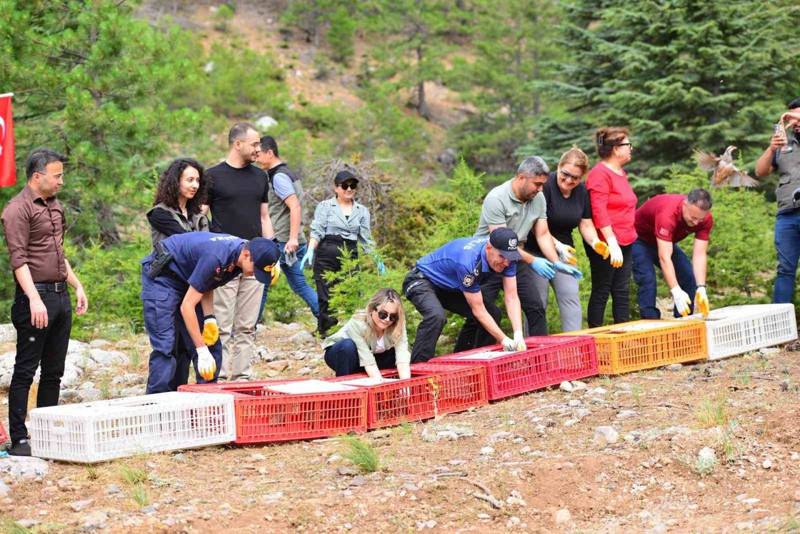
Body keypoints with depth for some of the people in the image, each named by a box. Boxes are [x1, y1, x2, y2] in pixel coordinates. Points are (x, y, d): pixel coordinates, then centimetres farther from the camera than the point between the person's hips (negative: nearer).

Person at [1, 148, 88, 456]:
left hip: (60, 296, 8)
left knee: (54, 371, 10)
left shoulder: (54, 206, 17)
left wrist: (77, 286, 21)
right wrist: (34, 299, -25)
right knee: (25, 370, -5)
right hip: (35, 296, -8)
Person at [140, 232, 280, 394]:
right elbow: (186, 306, -30)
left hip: (185, 278, 8)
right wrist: (202, 351, -29)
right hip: (161, 276, -8)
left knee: (211, 345, 0)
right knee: (165, 348, -17)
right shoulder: (216, 257, -35)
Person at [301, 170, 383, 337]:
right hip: (327, 256, -3)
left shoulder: (362, 211, 16)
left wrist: (377, 260, 7)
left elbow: (366, 239, 16)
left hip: (350, 257, 3)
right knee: (327, 298, -6)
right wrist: (310, 251, -17)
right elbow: (317, 231, -2)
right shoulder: (325, 206, 7)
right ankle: (326, 334, -1)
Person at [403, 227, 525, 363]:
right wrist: (504, 340, -31)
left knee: (493, 313, -3)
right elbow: (478, 309, -30)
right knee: (436, 317, -37)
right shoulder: (467, 262, -38)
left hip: (450, 287, 8)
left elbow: (512, 297, -16)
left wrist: (518, 334, -28)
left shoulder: (505, 256, -18)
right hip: (422, 281, -8)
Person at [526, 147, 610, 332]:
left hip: (564, 253, 6)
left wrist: (595, 242, -11)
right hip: (536, 252, -5)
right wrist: (557, 245, -28)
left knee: (570, 296, -5)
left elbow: (585, 224, 9)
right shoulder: (545, 185, -18)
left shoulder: (582, 192, 3)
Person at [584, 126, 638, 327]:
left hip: (624, 243, 8)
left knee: (623, 292, 8)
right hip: (605, 244, -8)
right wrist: (612, 244, -24)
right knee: (601, 292, -1)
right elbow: (599, 212, -20)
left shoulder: (620, 172, 15)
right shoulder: (600, 174, -13)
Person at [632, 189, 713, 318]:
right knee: (648, 281, -23)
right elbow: (664, 257, -45)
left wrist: (701, 288, -37)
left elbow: (699, 254, -24)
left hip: (667, 241, 6)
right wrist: (676, 292, -52)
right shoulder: (667, 214, -42)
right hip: (639, 239, -6)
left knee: (689, 278, -2)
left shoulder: (706, 219, -23)